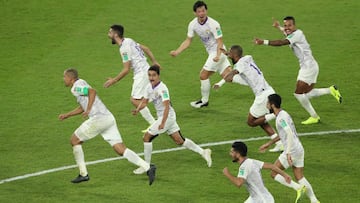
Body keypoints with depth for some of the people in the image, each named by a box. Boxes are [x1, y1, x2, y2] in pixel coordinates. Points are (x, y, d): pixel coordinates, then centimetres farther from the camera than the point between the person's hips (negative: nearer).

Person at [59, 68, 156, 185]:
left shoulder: (76, 87, -4)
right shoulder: (80, 86, 27)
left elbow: (92, 91, -24)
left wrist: (88, 110, -26)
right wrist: (67, 115, 42)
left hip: (98, 118, -9)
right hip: (109, 118, 9)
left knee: (75, 140, 10)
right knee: (121, 150, 1)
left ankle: (83, 174, 12)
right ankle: (148, 167, -13)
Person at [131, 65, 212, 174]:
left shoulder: (162, 88, -21)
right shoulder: (150, 87, 5)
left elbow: (167, 106, -25)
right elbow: (144, 101, 13)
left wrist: (163, 123, -31)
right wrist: (137, 109, -9)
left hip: (167, 117, -9)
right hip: (162, 117, 9)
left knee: (147, 137, -9)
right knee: (179, 141, 11)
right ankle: (203, 152, 19)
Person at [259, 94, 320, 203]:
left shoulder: (281, 118, -16)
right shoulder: (283, 114, 15)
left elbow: (290, 134, -28)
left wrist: (288, 153, -34)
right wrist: (269, 143, 35)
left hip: (292, 151, -9)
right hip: (299, 149, 9)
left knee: (274, 174, 1)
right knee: (300, 178, 10)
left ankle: (299, 188, -9)